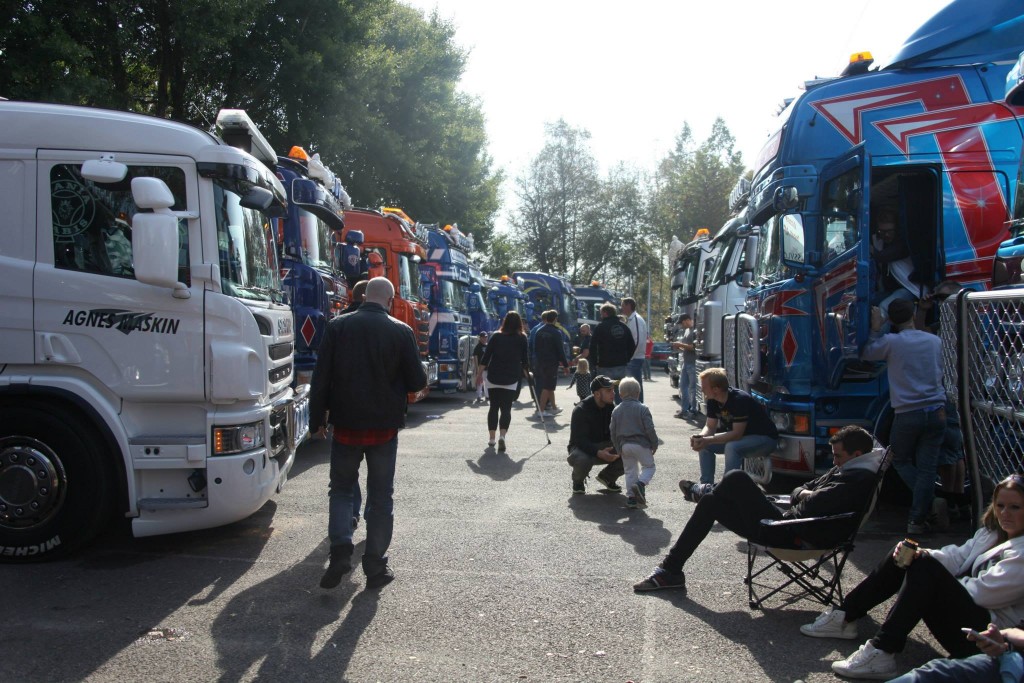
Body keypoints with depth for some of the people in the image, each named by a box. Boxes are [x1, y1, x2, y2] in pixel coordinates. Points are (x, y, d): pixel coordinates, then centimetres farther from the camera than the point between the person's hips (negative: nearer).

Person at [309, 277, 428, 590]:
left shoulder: (338, 326, -3)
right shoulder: (401, 331, -8)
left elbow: (320, 378, -4)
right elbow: (417, 381, -5)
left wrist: (317, 419, 4)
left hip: (346, 425, 1)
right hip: (384, 426, -1)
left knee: (341, 488, 18)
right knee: (380, 496, 9)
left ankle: (341, 550, 1)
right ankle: (375, 567, 13)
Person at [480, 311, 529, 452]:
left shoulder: (496, 336, 2)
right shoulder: (522, 339, 0)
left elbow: (486, 356, 0)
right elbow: (524, 360, 5)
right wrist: (526, 373, 21)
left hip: (493, 377, 1)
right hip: (511, 379, -1)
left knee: (494, 407, 12)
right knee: (506, 408, 0)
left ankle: (491, 438, 14)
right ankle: (502, 435, -19)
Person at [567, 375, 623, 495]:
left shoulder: (612, 406, -3)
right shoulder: (581, 410, -22)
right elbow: (579, 440, -27)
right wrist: (598, 453, -43)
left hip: (605, 446, 5)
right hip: (582, 447, -5)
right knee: (583, 461, -40)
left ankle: (607, 477, 8)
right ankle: (578, 481, -1)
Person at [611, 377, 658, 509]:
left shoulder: (616, 411, 5)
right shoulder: (642, 409, -7)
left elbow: (613, 432, 6)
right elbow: (650, 429, -9)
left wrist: (618, 449, 14)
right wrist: (654, 444, 3)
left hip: (624, 445, 4)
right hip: (641, 443, -4)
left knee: (629, 471, 12)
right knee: (649, 466, 10)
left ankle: (631, 497, 9)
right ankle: (640, 483, -17)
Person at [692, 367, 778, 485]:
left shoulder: (740, 400, -30)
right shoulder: (713, 401, -7)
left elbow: (737, 434, -31)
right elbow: (710, 426, -1)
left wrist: (708, 440, -35)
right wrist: (701, 437, -24)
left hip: (765, 438, -8)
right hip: (738, 435, 8)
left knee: (732, 447, -35)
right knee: (704, 445, -7)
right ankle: (706, 485, -2)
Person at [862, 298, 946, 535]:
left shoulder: (892, 341, -8)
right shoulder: (935, 341, 7)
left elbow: (866, 354, 8)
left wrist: (875, 328, 12)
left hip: (907, 414, -3)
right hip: (936, 412, 3)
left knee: (901, 460, 19)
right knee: (926, 468, 4)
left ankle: (930, 501, 3)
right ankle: (917, 520, 4)